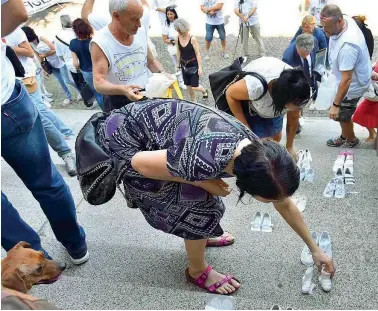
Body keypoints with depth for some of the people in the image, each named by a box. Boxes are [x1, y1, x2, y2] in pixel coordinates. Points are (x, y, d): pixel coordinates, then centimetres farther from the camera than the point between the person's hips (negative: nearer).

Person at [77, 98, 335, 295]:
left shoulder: (257, 151, -13)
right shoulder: (205, 161, -38)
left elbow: (286, 205, 4)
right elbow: (139, 162, -23)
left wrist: (315, 249, 13)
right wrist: (205, 182, -18)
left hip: (152, 120, 7)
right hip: (123, 137, -7)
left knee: (201, 189, 15)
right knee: (197, 200, -6)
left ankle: (199, 237, 43)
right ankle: (198, 271, 17)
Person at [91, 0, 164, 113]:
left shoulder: (141, 32, -3)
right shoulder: (100, 42, -21)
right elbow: (98, 83, -26)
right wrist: (122, 89, -45)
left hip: (147, 96, 5)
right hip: (119, 103, -5)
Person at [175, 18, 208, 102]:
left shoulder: (192, 39, -18)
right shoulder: (178, 38, -4)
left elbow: (198, 53, -15)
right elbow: (178, 52, 7)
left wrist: (200, 67, -16)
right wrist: (178, 65, 11)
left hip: (193, 65, -5)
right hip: (184, 65, 5)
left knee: (194, 87, -4)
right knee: (188, 86, 13)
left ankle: (204, 91, 30)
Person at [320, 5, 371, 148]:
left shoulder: (347, 45, -43)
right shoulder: (346, 19, -16)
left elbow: (346, 80, -38)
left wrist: (336, 104, -31)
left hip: (353, 84, -8)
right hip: (356, 75, 9)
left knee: (341, 115, 13)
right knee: (343, 113, 25)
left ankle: (351, 141, 40)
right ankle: (344, 136, 48)